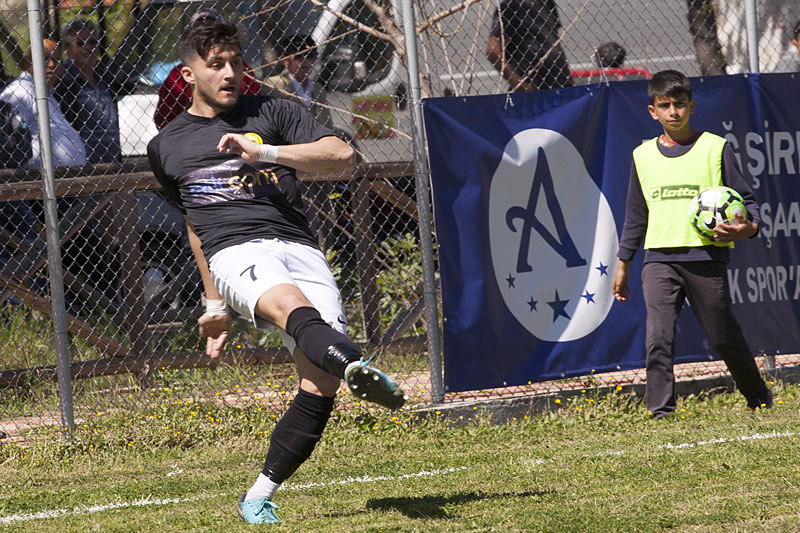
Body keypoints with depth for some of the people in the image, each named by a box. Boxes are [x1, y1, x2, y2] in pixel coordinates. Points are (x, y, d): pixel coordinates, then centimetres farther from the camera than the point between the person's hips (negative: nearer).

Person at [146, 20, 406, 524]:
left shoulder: (273, 112, 14)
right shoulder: (166, 147, 23)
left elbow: (342, 154, 0)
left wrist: (263, 152, -8)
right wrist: (215, 304, 33)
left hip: (301, 249, 1)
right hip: (235, 252, -1)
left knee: (321, 384, -16)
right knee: (291, 304, -37)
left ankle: (260, 497, -3)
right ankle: (355, 365, -69)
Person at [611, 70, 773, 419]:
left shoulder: (715, 149, 2)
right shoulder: (643, 156, 11)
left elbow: (745, 198, 4)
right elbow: (635, 216, 21)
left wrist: (748, 227, -17)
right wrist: (623, 263, 22)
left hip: (706, 256, -2)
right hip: (659, 259, 2)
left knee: (724, 338, 6)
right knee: (658, 338, -13)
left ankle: (759, 400, 27)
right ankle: (660, 411, -10)